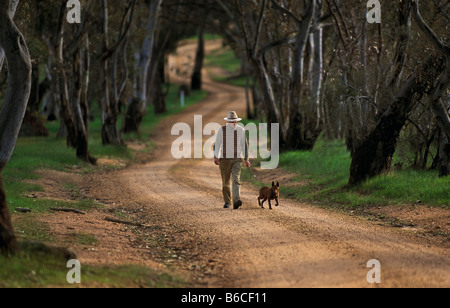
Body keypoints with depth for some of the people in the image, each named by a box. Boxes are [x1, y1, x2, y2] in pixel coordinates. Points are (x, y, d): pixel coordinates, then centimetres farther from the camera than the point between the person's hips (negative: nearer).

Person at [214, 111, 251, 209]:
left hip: (237, 159, 0)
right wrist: (216, 157, -15)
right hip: (224, 159, 0)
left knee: (236, 180, -16)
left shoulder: (241, 130, 1)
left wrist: (246, 159, 3)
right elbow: (217, 144, -3)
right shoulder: (222, 130, -2)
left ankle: (236, 202, -29)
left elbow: (244, 145, 6)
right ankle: (227, 201, 25)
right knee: (225, 182, 8)